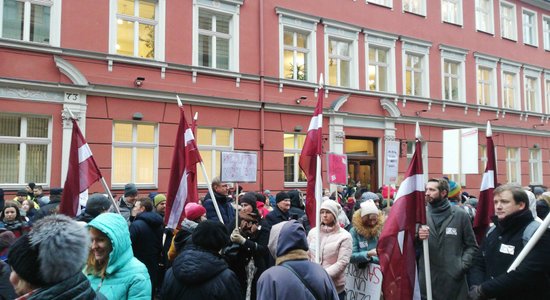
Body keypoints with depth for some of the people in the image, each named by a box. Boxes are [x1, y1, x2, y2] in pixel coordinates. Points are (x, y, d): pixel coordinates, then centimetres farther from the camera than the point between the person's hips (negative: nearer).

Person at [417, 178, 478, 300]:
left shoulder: (460, 215, 2)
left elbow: (471, 246, 5)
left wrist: (463, 266, -9)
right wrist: (417, 238, -17)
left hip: (454, 281, -1)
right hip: (427, 281, 1)